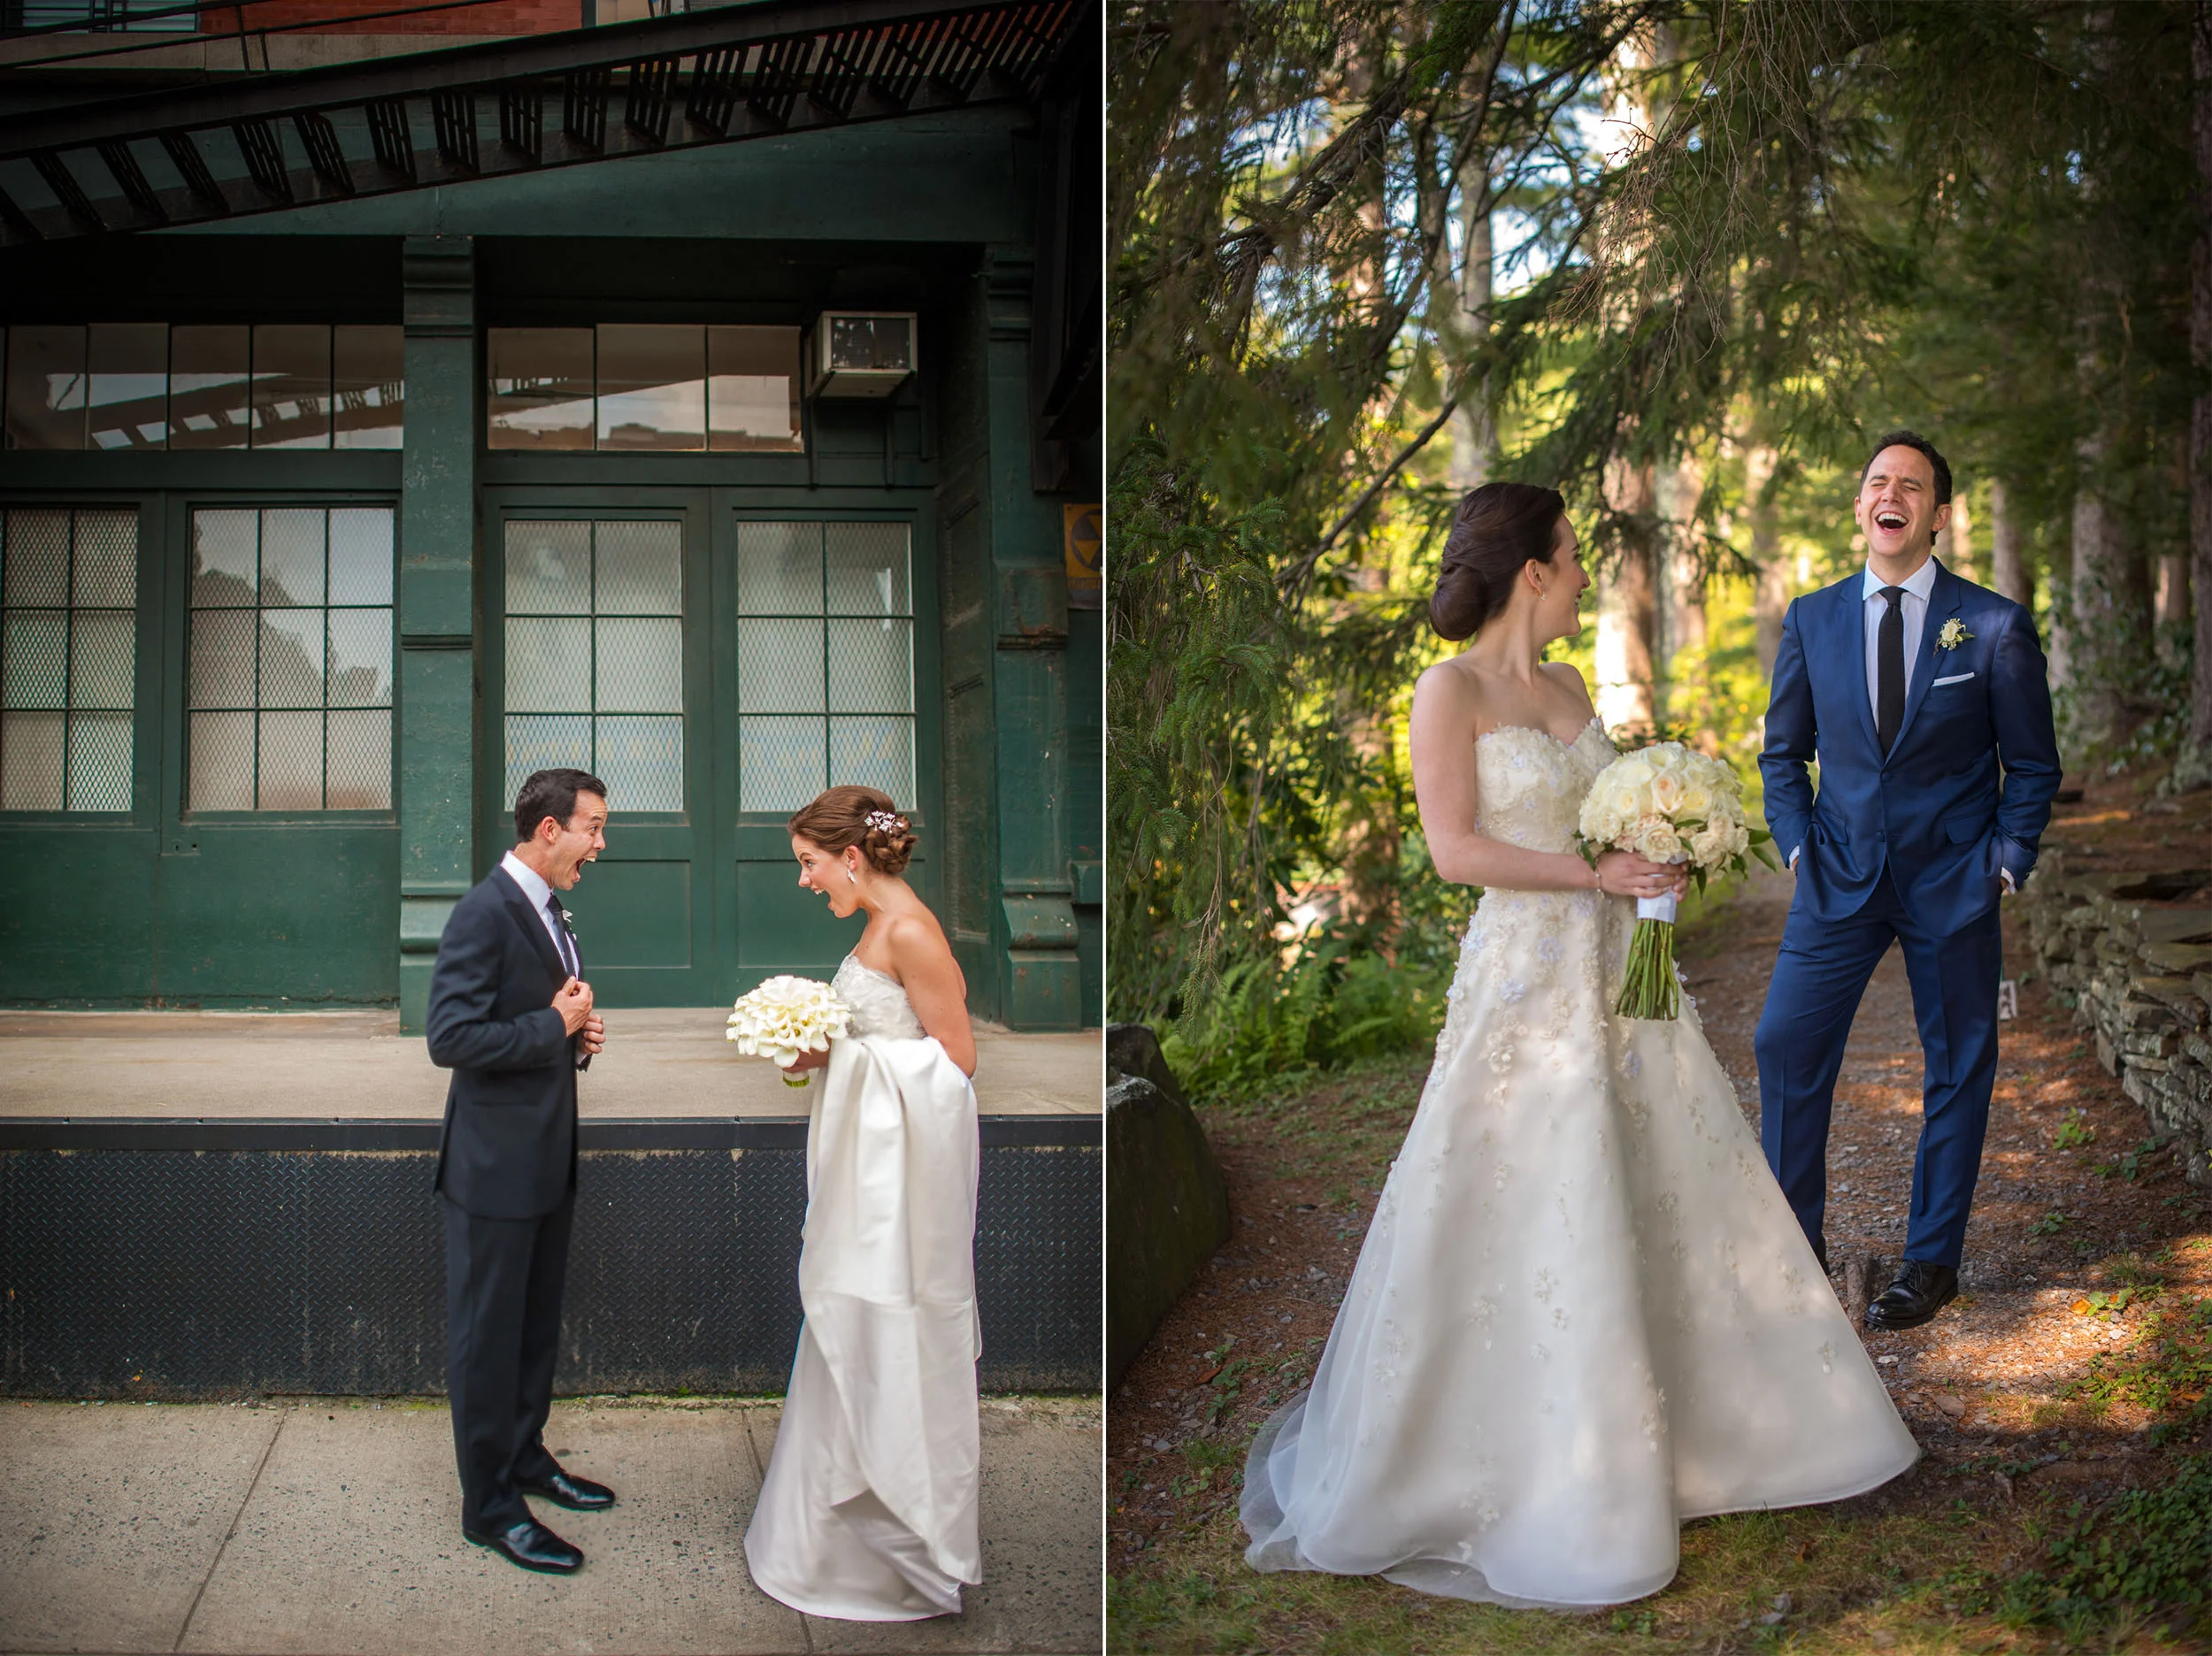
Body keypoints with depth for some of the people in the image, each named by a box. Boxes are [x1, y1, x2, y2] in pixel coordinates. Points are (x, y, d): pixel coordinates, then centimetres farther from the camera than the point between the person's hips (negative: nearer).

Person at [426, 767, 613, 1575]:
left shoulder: (548, 911, 11)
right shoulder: (485, 913, -19)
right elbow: (450, 1038, -25)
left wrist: (579, 1037, 2)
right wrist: (556, 1027, -19)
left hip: (546, 1158, 10)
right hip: (495, 1160, -9)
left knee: (537, 1325, 22)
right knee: (487, 1335, 3)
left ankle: (525, 1455, 38)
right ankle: (490, 1505, 12)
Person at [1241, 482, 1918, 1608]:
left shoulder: (1566, 686, 12)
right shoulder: (1450, 690, -10)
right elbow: (1457, 849, -16)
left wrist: (1655, 853, -1)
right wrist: (1597, 873, -17)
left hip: (1616, 967, 8)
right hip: (1528, 977, -7)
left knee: (1665, 1191, 12)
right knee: (1525, 1219, -1)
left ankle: (1678, 1424, 29)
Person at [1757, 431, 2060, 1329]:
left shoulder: (1996, 626, -5)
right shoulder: (1811, 619, 2)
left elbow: (2033, 768, 2)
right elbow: (1783, 752, 12)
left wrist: (2006, 866, -5)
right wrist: (1798, 844, 1)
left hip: (1954, 882, -1)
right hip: (1840, 876, 2)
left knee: (1958, 1071, 7)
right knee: (1786, 1045, -4)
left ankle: (1931, 1261, 21)